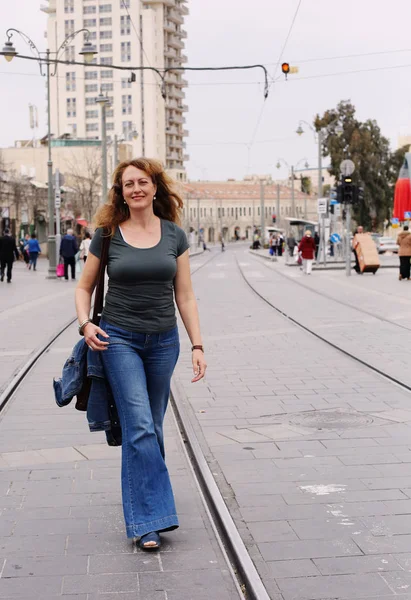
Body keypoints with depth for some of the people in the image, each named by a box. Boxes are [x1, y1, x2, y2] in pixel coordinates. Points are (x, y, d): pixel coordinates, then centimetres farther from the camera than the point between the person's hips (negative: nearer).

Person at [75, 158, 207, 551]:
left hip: (163, 341, 3)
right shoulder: (107, 235, -1)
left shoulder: (174, 235, 3)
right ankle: (149, 519, -8)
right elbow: (84, 287, 9)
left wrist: (197, 345, -1)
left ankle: (142, 495, 29)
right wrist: (85, 324, -9)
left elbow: (185, 296, 5)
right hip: (119, 339, -2)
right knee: (139, 426, -11)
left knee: (151, 427, 11)